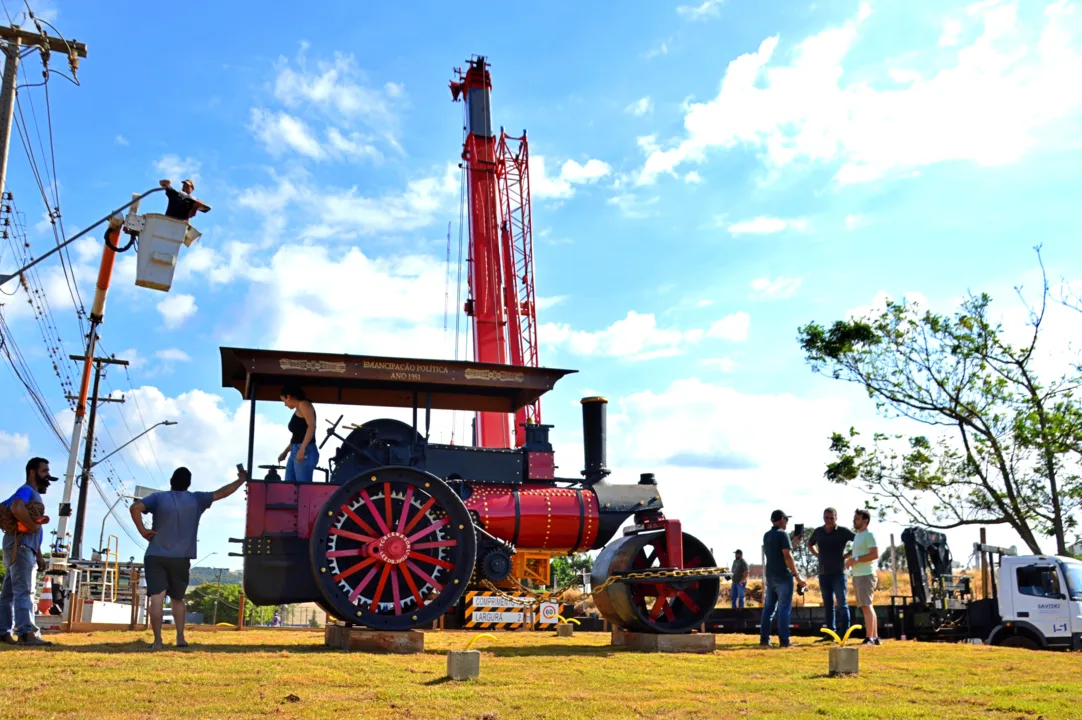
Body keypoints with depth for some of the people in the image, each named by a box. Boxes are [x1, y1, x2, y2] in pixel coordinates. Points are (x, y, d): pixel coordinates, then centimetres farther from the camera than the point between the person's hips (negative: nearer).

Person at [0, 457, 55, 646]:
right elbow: (17, 508, -33)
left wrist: (39, 555, 21)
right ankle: (27, 633, -23)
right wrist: (34, 525, -20)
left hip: (25, 548, 10)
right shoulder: (26, 490, -8)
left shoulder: (35, 494, 23)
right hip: (20, 546, -10)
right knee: (24, 590, -17)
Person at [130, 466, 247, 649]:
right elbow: (222, 492, 9)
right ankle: (180, 637, 8)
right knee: (177, 598, 16)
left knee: (157, 598, -5)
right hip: (181, 559, 2)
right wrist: (241, 480, 20)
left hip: (155, 557, -2)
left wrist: (142, 530, -7)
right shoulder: (196, 500, 3)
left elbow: (135, 508, -14)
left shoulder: (159, 498, 1)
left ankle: (157, 640, -12)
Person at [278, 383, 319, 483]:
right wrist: (285, 452, 29)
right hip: (295, 452, 9)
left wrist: (302, 448, -24)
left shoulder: (303, 404, -3)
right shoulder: (297, 411, 22)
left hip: (305, 452, -9)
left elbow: (312, 426, -16)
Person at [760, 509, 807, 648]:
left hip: (770, 576, 7)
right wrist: (797, 576, -15)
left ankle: (764, 639, 9)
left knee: (768, 608, 9)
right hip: (783, 576, -7)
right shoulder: (782, 534, -10)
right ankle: (783, 640, -5)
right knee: (784, 608, -4)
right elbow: (787, 556, -17)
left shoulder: (766, 535, 14)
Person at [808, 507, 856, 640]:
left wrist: (847, 555, -7)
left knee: (842, 603, -5)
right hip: (823, 573, 5)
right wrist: (818, 555, 11)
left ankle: (844, 633, -3)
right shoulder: (818, 532, 7)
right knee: (828, 604, 9)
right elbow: (810, 544, 26)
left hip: (838, 573, -4)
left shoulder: (843, 531, -6)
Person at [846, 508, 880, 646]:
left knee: (866, 606, -11)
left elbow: (875, 554, -20)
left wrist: (856, 559, -20)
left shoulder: (869, 535, -10)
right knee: (866, 606, 11)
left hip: (866, 575, -10)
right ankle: (875, 637, 16)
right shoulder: (857, 536, 19)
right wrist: (850, 560, 9)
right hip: (857, 576, 10)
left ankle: (869, 638, -12)